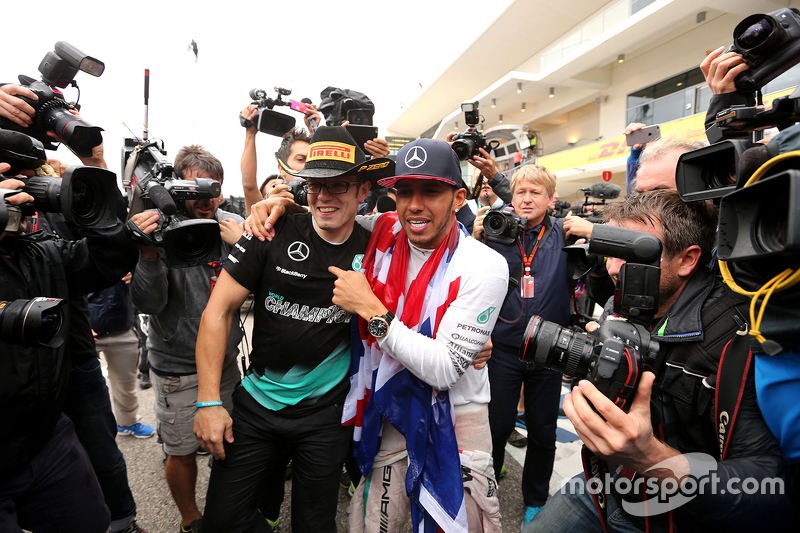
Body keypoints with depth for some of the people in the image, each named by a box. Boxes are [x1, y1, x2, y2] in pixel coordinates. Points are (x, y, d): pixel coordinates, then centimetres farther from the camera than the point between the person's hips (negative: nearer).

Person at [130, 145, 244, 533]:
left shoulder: (233, 225, -4)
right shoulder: (160, 228, -14)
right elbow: (148, 304, -19)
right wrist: (149, 255, -35)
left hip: (225, 359, 4)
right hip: (178, 368, -3)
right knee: (182, 451, 14)